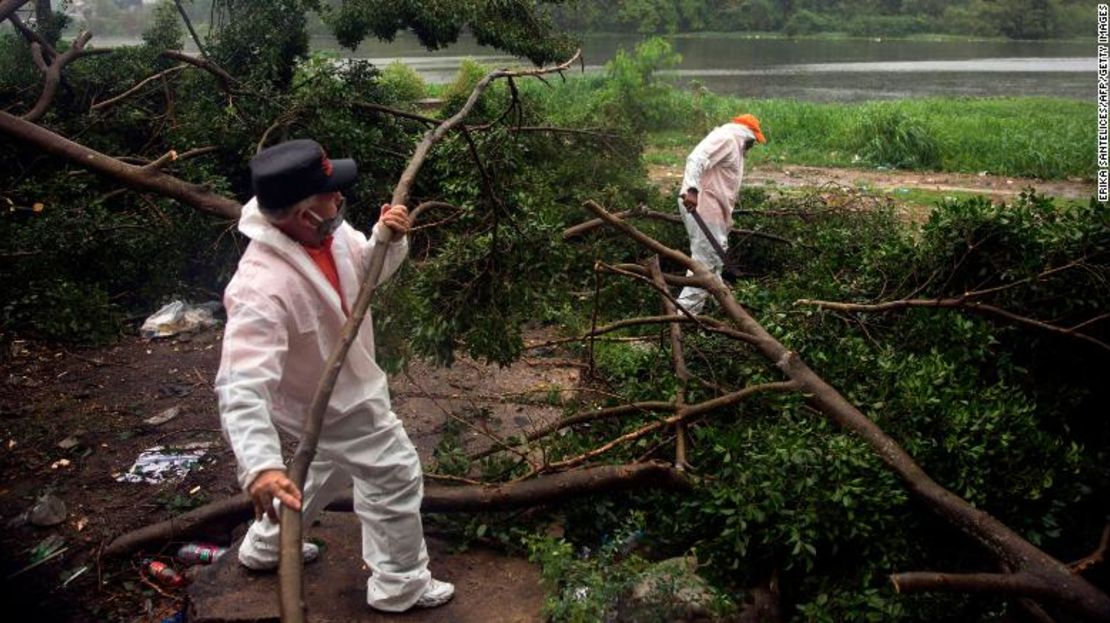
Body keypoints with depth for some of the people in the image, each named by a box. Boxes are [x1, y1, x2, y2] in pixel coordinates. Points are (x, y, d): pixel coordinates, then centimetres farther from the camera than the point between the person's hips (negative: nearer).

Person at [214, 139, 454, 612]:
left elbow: (369, 269, 3)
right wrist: (260, 466, -58)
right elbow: (242, 388, -45)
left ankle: (265, 546, 52)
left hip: (346, 381, 9)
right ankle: (400, 586, 30)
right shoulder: (261, 289, -41)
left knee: (334, 463, 31)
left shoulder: (327, 230, -16)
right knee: (395, 477, 6)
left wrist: (388, 239, -19)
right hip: (334, 403, -9)